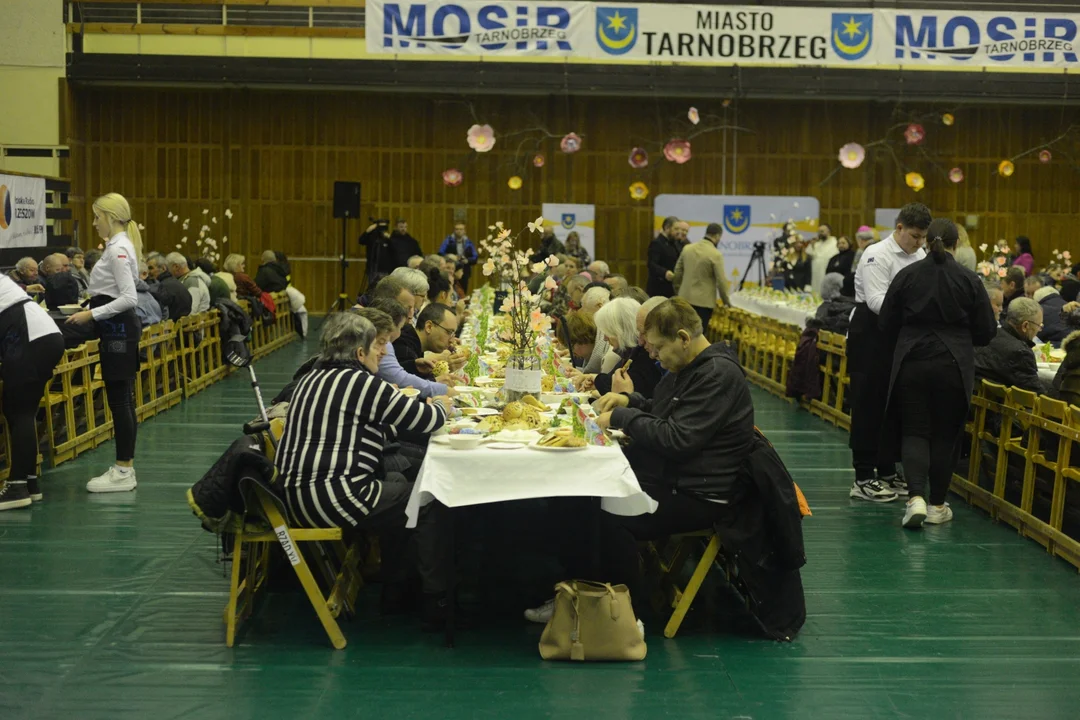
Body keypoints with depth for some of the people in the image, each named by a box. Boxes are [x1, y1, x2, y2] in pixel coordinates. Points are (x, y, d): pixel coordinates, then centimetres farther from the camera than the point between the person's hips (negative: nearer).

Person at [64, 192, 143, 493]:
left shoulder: (118, 249, -17)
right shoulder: (120, 245, 15)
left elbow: (129, 298, -24)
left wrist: (92, 314, -21)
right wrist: (92, 310, 17)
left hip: (117, 329, -11)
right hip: (118, 328, 11)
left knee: (120, 400, -6)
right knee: (122, 400, 11)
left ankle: (123, 472, -1)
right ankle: (125, 467, 16)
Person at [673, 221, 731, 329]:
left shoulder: (687, 248, 4)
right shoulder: (715, 255, -13)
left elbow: (677, 273, 10)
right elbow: (721, 281, -12)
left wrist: (678, 292, 22)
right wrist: (726, 300, 2)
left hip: (685, 298, 5)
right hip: (704, 301, -5)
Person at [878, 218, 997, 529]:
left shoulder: (906, 275, -1)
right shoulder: (969, 281, -3)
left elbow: (887, 325, 5)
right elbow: (986, 332, 2)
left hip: (912, 364, 1)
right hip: (953, 366, -1)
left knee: (914, 431, 6)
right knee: (945, 434, 10)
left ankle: (916, 497, -14)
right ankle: (937, 505, 16)